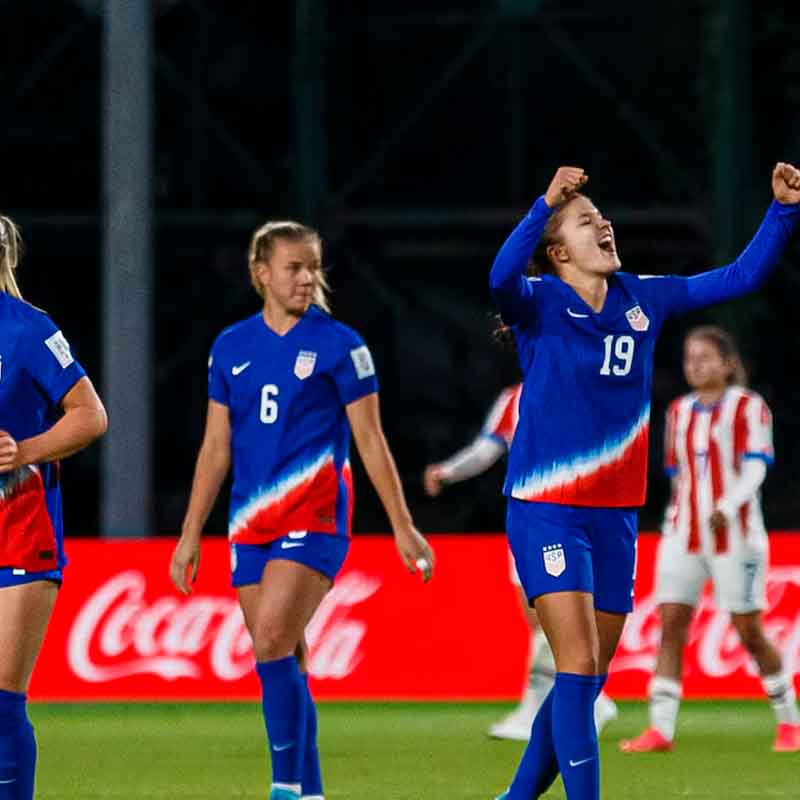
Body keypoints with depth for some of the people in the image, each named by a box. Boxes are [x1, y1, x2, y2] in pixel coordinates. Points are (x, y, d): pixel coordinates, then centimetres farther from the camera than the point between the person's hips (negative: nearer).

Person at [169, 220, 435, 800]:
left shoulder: (338, 344, -3)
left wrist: (403, 528, -1)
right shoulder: (231, 347, 9)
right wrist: (191, 534, 12)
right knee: (284, 663, 7)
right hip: (251, 524, 5)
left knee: (272, 645, -20)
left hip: (314, 518, -5)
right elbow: (216, 448, 14)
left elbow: (371, 442, -1)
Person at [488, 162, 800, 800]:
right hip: (547, 511, -6)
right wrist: (547, 205, -42)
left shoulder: (643, 300, 9)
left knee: (588, 679, 10)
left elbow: (739, 277, 13)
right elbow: (501, 278, -31)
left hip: (616, 514, 6)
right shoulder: (540, 303, -7)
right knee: (578, 665, -17)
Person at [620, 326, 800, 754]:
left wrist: (728, 508, -28)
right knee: (670, 626, -7)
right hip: (683, 537, 5)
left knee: (749, 631, 0)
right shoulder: (679, 411, 13)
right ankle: (660, 730, -11)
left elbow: (755, 467, -14)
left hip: (735, 537, -5)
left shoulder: (748, 406, -4)